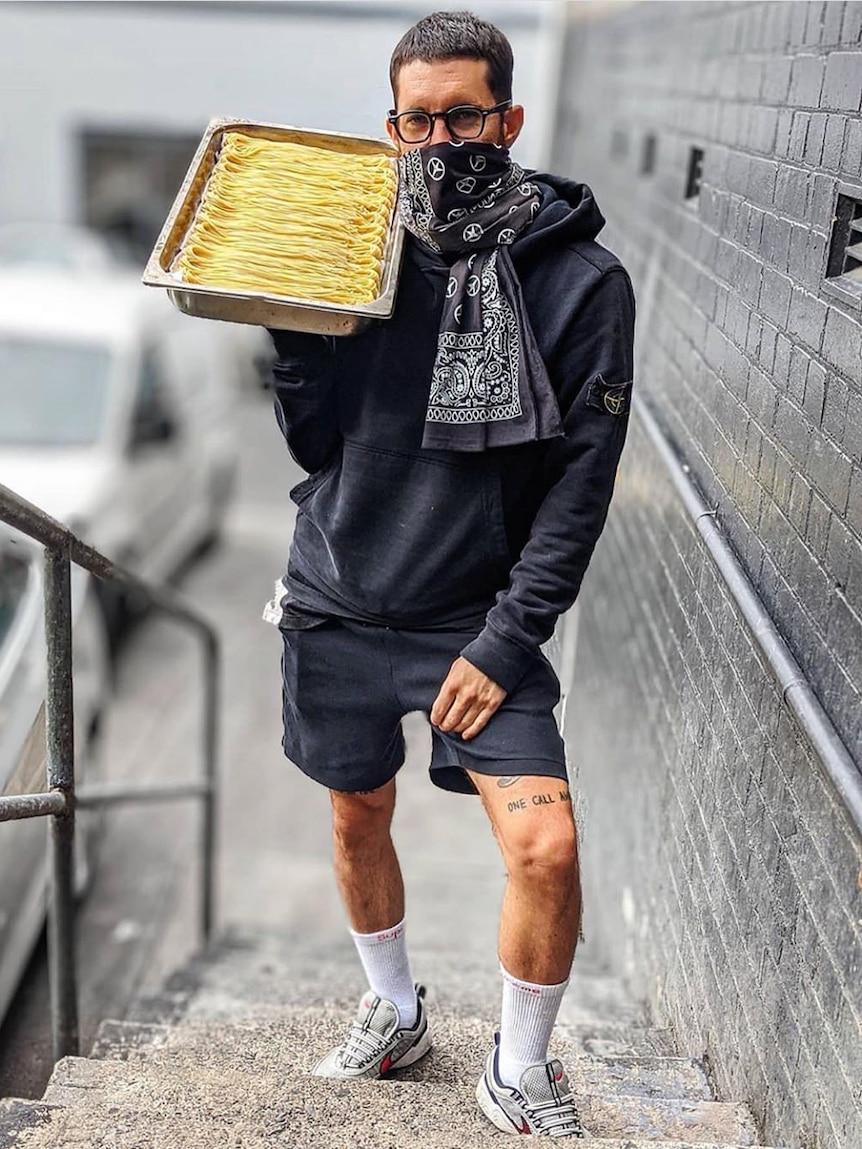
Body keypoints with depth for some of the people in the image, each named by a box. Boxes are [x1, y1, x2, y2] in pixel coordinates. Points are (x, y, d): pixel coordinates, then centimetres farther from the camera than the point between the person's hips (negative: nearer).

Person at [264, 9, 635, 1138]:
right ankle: (394, 1011, 44)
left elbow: (580, 485, -10)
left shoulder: (582, 280, -8)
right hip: (338, 603, 3)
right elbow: (314, 446, 2)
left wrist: (507, 641, -15)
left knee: (547, 847, -11)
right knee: (358, 818, 17)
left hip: (478, 618, -3)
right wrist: (293, 329, -14)